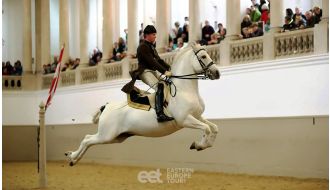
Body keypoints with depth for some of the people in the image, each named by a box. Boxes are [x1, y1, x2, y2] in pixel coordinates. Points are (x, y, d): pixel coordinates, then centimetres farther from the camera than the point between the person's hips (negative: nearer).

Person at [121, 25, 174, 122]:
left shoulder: (151, 46, 21)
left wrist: (170, 68, 6)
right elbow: (152, 62, -20)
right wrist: (164, 71, -26)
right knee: (159, 86, -31)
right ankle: (160, 114, -42)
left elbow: (159, 60, 20)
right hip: (145, 71, -10)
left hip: (153, 71, 10)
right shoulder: (143, 47, -10)